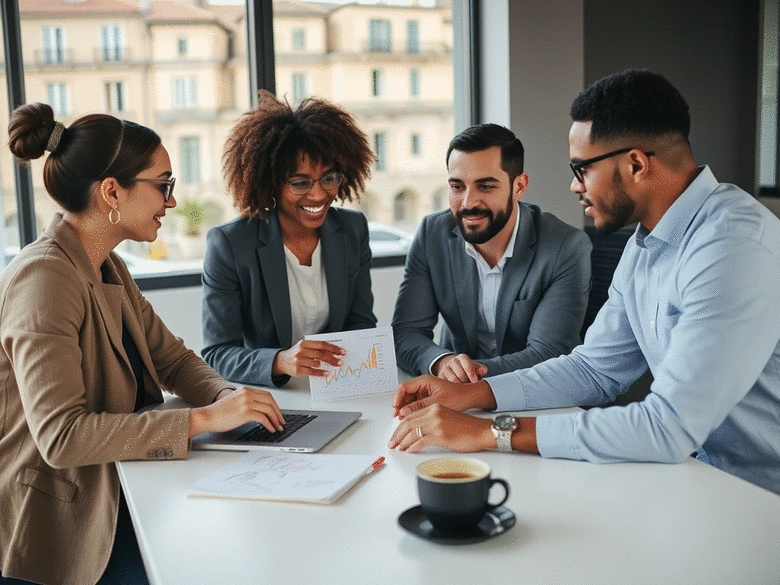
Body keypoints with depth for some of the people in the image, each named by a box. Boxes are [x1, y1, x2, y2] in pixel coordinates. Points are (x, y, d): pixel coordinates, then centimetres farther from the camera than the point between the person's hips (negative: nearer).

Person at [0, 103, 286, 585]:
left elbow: (172, 358, 10)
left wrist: (228, 396, -11)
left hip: (107, 499, 8)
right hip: (52, 532, -8)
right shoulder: (45, 278, -23)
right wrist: (202, 419, -31)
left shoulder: (109, 270, 7)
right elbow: (60, 435, -30)